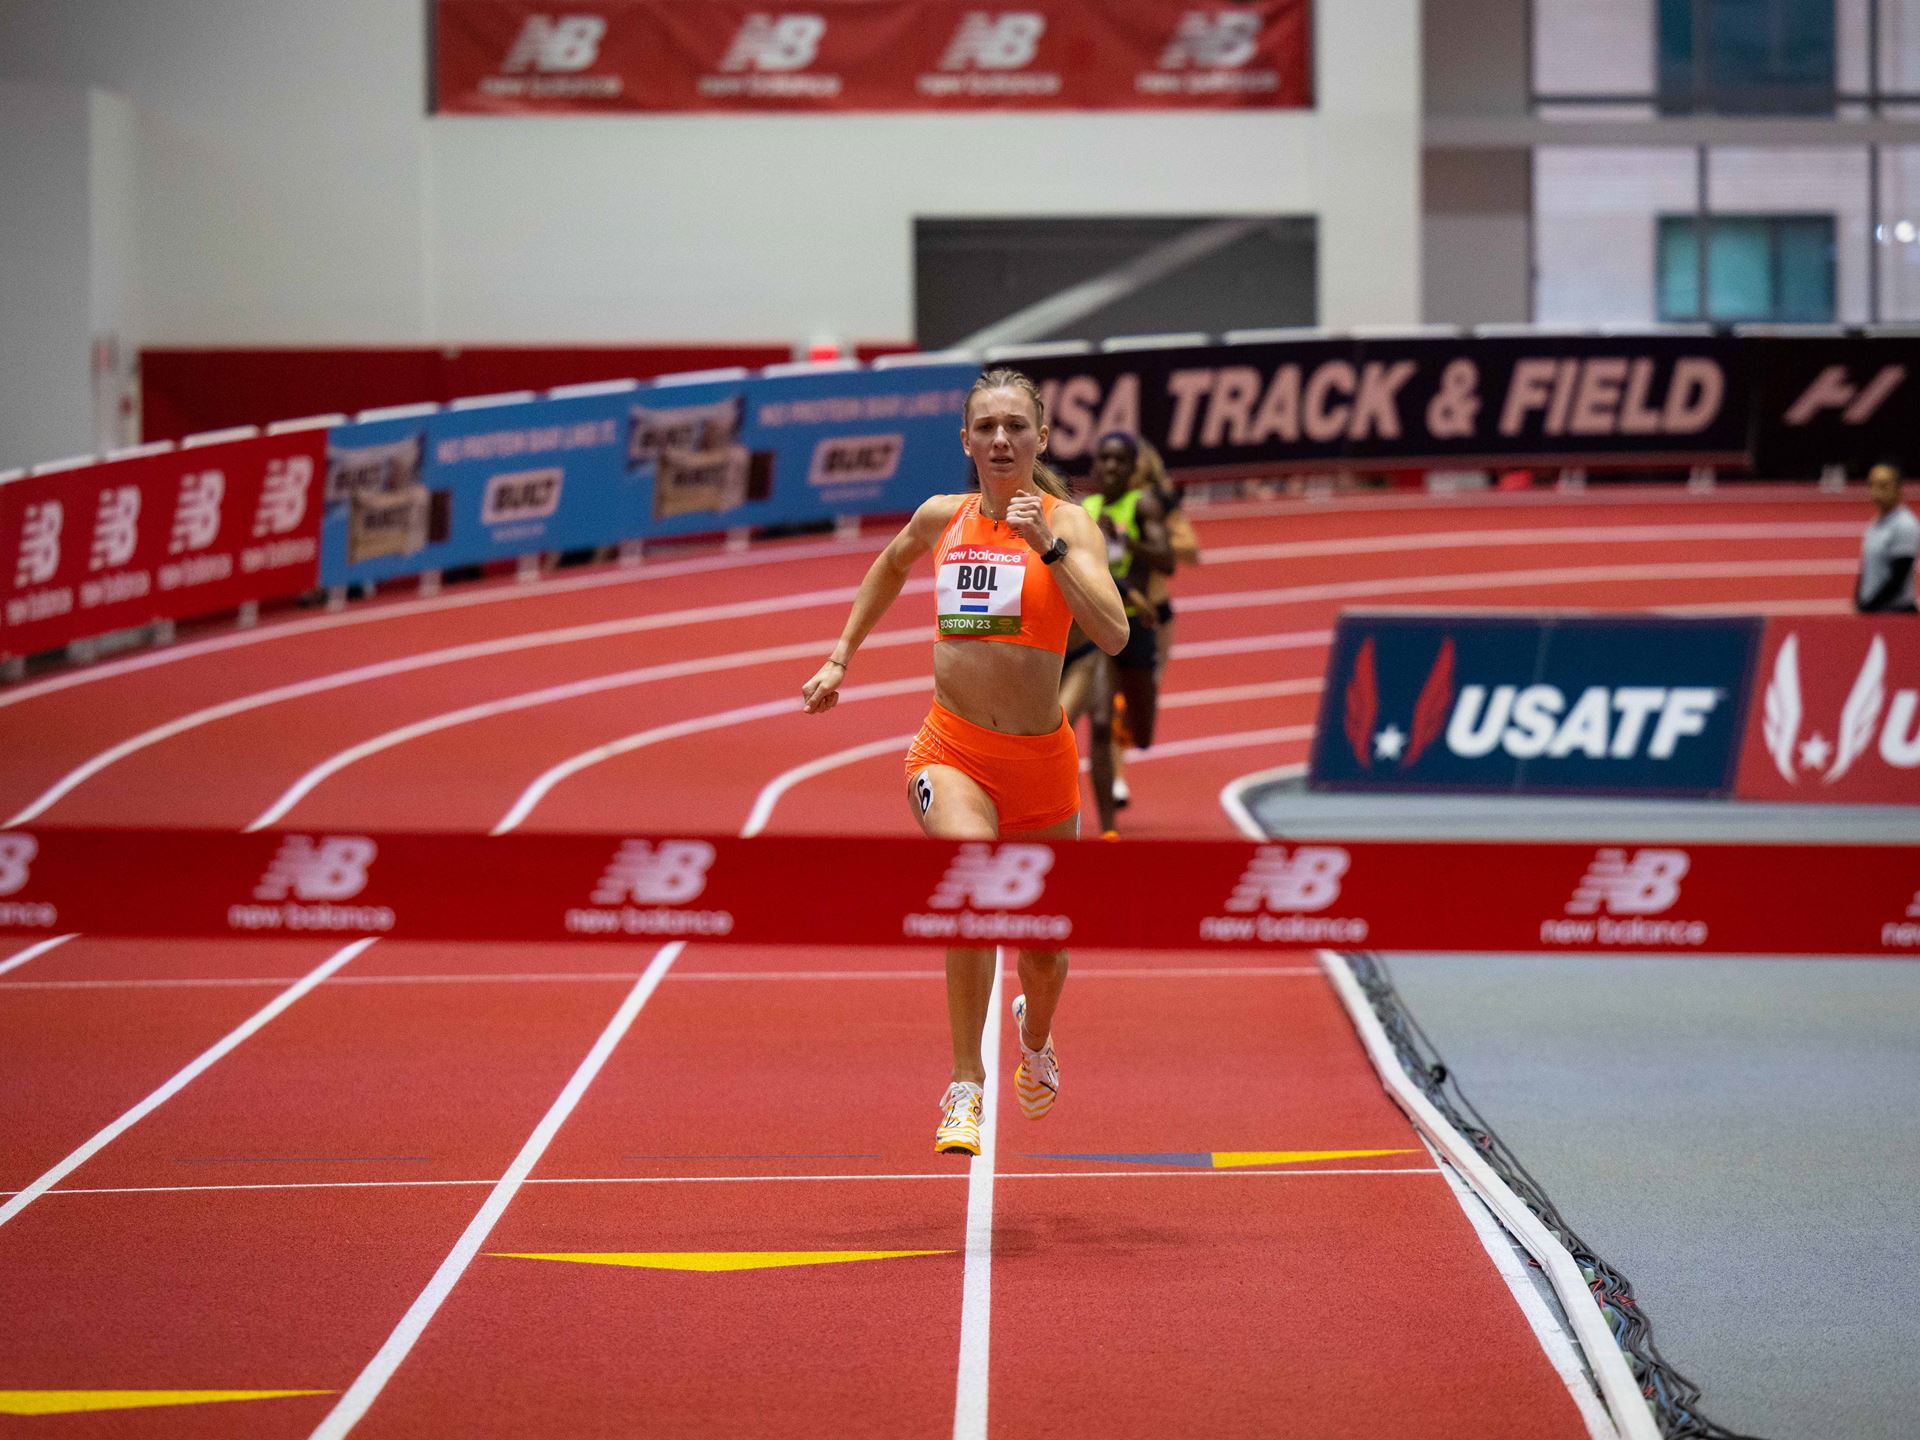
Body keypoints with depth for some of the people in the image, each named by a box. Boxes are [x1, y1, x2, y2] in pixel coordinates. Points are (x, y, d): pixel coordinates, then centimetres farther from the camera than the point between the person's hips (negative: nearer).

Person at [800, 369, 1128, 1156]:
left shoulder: (1068, 523, -6)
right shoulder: (941, 518, 4)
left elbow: (1113, 633, -21)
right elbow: (891, 564, 29)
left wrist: (1049, 546, -28)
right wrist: (841, 659, 27)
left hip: (1041, 760, 0)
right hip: (952, 751, 0)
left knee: (1044, 953, 12)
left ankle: (1034, 1036, 49)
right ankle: (966, 1089, -25)